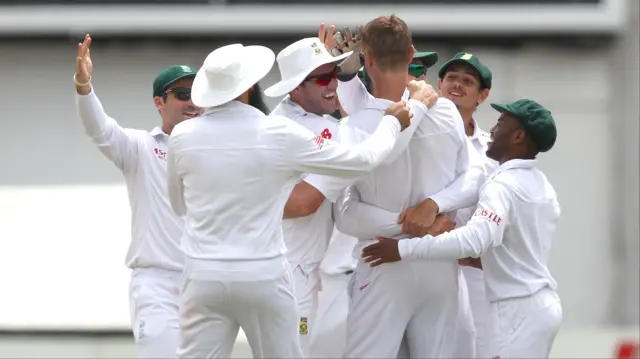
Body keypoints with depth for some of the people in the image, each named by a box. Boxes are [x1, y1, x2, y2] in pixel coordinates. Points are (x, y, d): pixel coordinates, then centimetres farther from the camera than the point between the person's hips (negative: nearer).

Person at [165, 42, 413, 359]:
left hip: (204, 277, 1)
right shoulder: (279, 134, -8)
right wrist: (392, 123, 18)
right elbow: (362, 160, 1)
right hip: (262, 277, -1)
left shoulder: (182, 137, -2)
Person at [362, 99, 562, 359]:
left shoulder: (504, 185, -17)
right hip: (542, 302, 10)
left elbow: (475, 239, -33)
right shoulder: (542, 186, 13)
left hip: (520, 309, -10)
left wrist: (403, 249, -31)